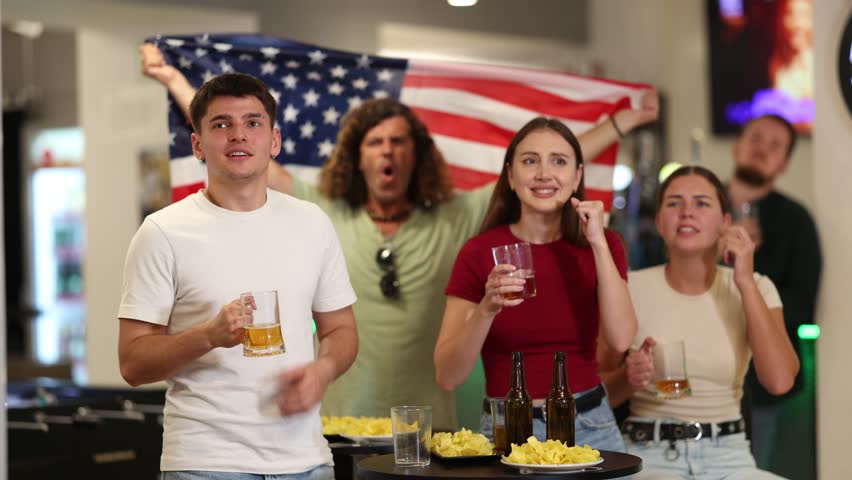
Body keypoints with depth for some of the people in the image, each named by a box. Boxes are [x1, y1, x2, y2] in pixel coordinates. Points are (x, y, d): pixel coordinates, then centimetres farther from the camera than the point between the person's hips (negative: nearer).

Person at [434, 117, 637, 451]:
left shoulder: (600, 244, 1)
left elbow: (620, 340, -15)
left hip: (591, 426, 2)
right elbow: (448, 376, -11)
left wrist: (598, 244, -17)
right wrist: (487, 309, -27)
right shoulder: (480, 253, -6)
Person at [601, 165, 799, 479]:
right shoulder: (630, 288, -2)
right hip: (651, 454, -3)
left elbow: (780, 380, -14)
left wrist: (745, 282, -13)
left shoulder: (755, 288, 3)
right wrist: (628, 378, -17)